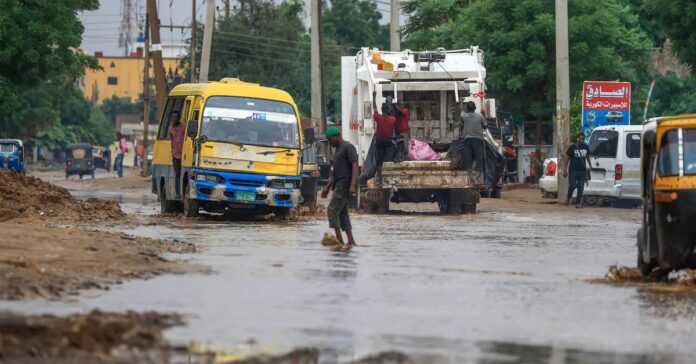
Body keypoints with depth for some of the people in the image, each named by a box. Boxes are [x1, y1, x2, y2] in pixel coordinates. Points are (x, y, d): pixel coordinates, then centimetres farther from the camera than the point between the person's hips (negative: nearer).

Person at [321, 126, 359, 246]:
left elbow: (355, 166, -14)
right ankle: (351, 241, 5)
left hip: (345, 184, -10)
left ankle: (339, 239, -19)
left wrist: (353, 185, -24)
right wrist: (327, 188, 22)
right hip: (338, 185, 10)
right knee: (342, 213, 6)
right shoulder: (338, 150, 23)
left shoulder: (348, 147, -5)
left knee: (332, 210, -15)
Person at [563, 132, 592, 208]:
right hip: (573, 170, -3)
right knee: (572, 186, -11)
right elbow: (568, 158, 1)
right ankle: (569, 197, 16)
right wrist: (565, 169, -1)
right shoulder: (572, 147, -3)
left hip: (582, 170, 3)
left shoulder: (586, 147, 7)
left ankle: (578, 203, 8)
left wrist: (590, 167, 12)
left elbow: (588, 157, 19)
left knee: (581, 188, 1)